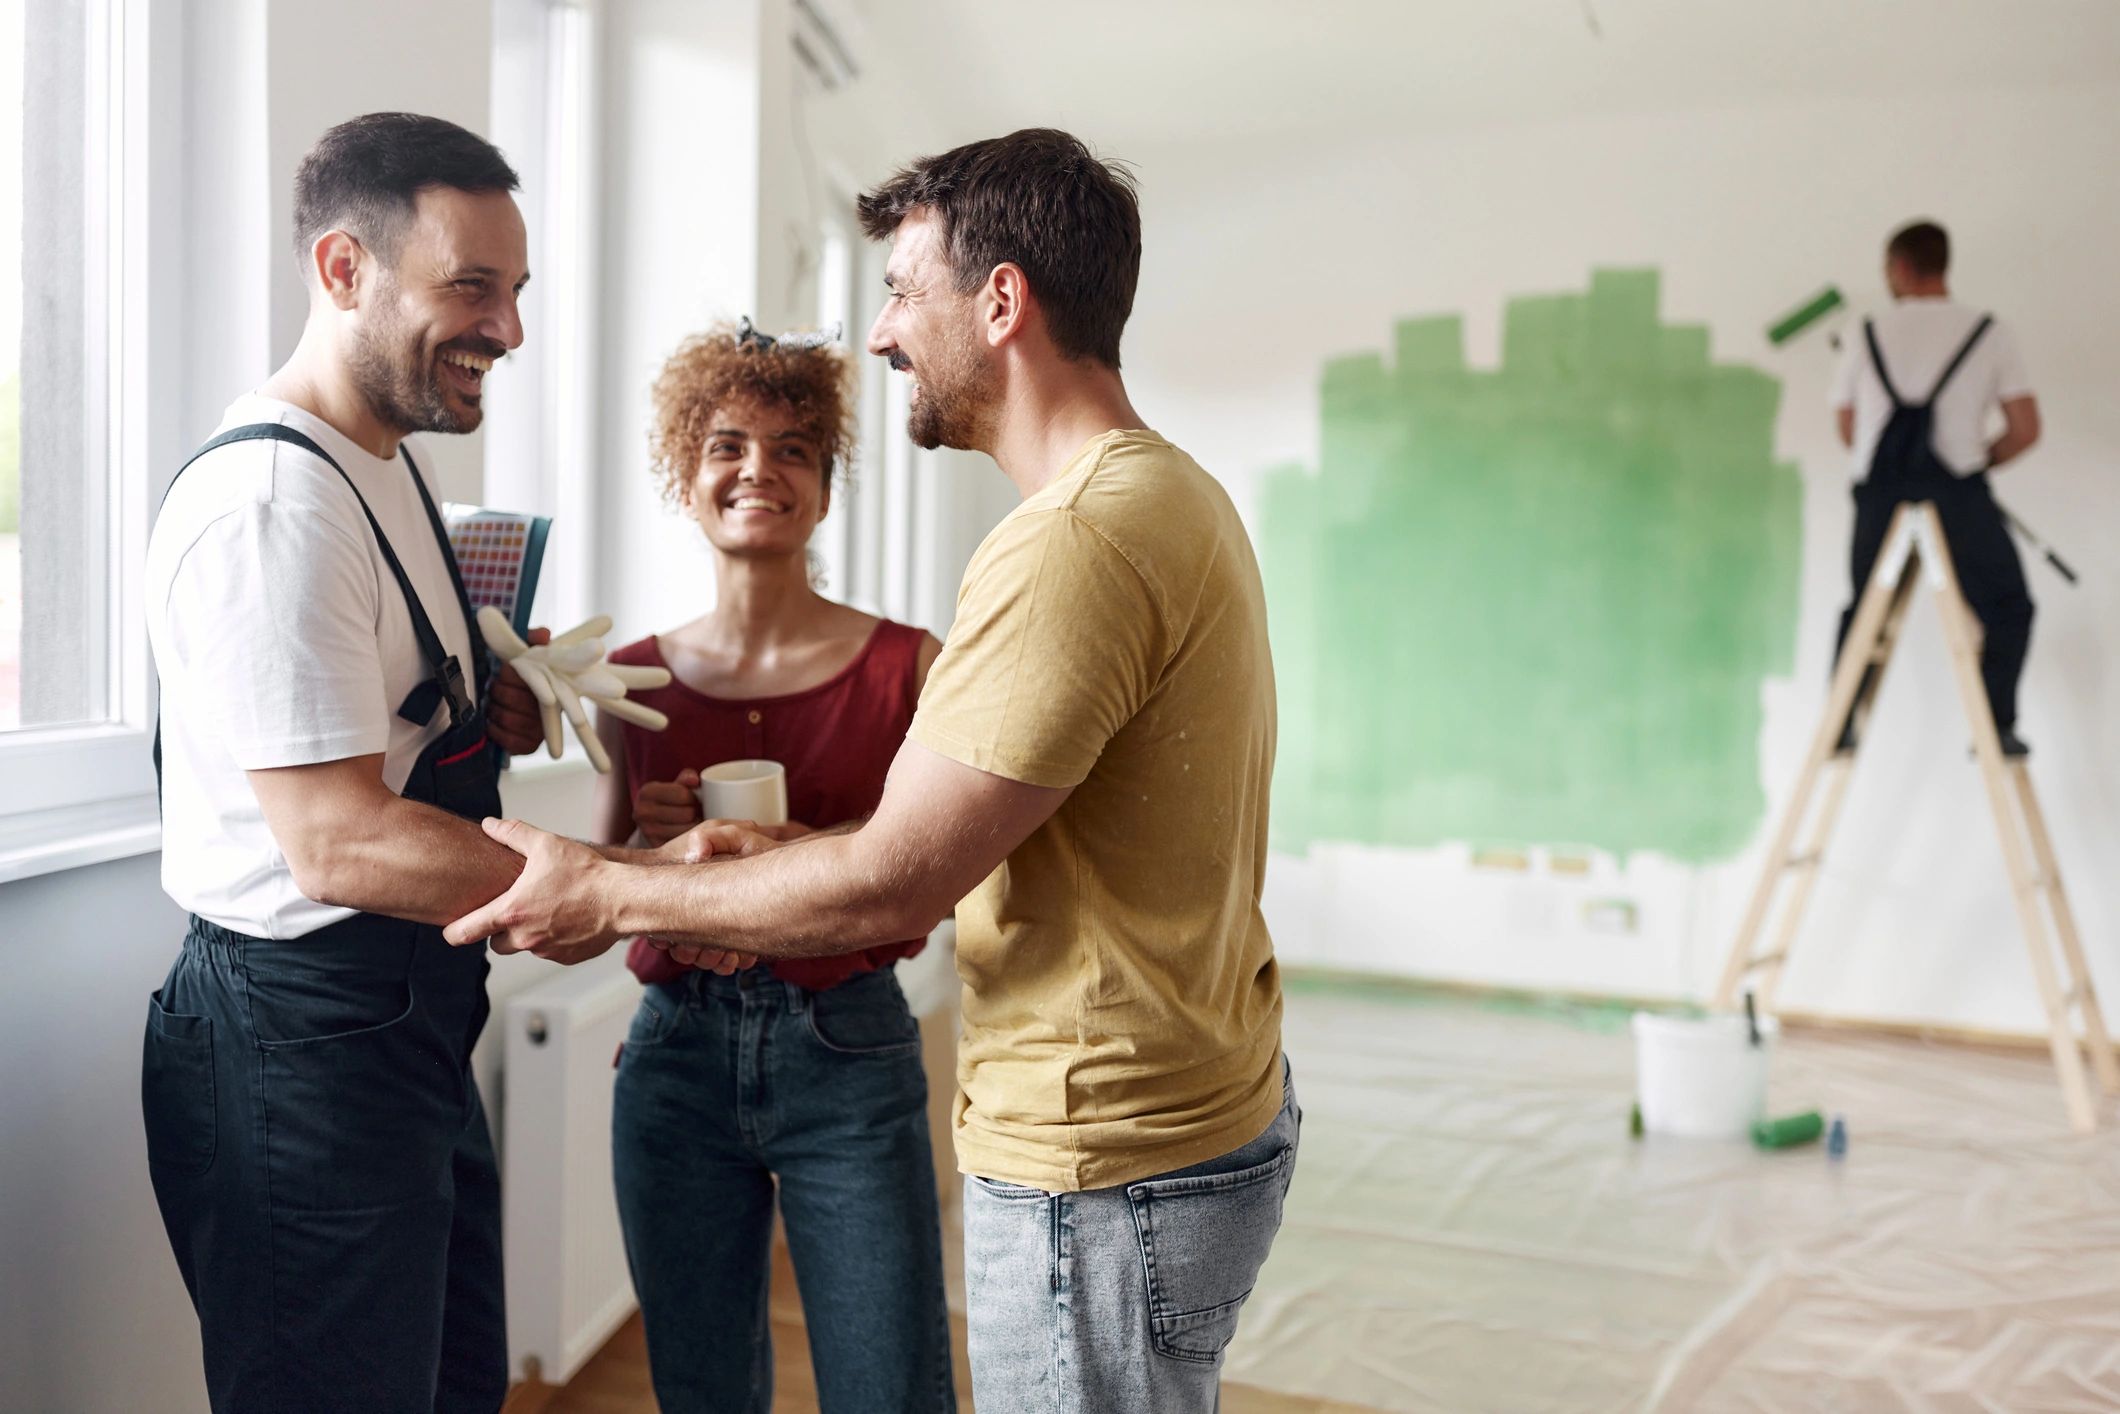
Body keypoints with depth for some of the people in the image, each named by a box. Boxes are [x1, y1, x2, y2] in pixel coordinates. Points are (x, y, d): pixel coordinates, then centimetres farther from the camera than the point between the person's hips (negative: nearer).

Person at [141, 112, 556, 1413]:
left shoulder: (391, 466, 11)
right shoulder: (271, 503, -22)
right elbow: (342, 849, -26)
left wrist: (492, 713, 2)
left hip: (411, 1027, 10)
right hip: (301, 1047, -10)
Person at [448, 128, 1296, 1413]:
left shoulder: (1076, 545, -24)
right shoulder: (1169, 492, 10)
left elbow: (892, 884, -21)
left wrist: (606, 896, -8)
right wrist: (775, 864, 8)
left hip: (1110, 1169, -9)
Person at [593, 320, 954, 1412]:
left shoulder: (904, 665, -4)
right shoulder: (635, 677, 4)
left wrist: (803, 854, -19)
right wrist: (654, 842, -10)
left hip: (849, 1053, -2)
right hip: (678, 1054, 3)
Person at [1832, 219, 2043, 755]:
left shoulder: (1868, 336, 9)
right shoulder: (1990, 332, 5)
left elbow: (1848, 432, 15)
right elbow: (2026, 430, 4)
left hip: (1878, 493, 2)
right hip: (1959, 498, -2)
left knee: (1864, 607, 21)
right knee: (2007, 607, 16)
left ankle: (1840, 723, 17)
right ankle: (1997, 725, 8)